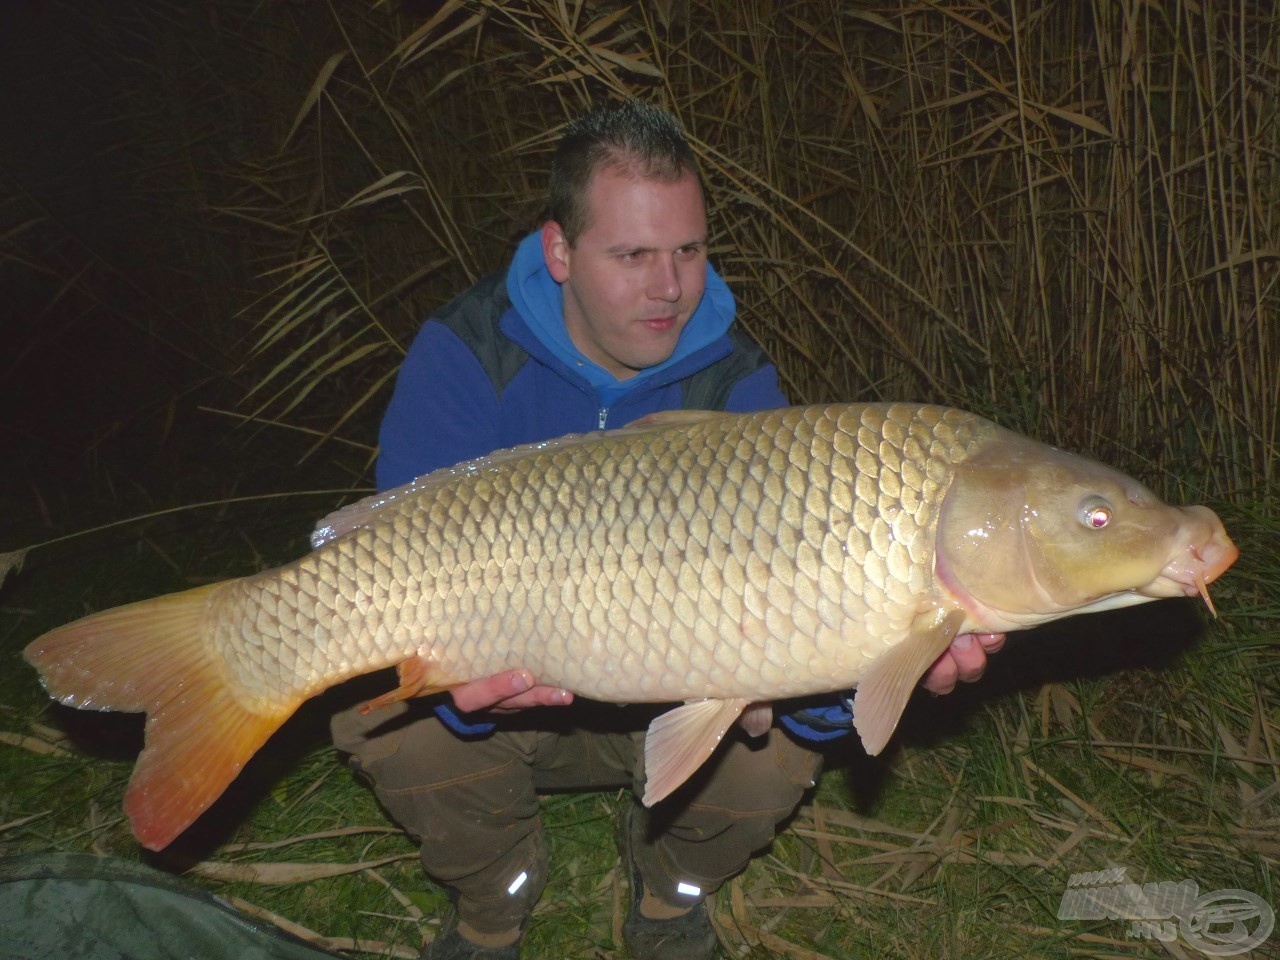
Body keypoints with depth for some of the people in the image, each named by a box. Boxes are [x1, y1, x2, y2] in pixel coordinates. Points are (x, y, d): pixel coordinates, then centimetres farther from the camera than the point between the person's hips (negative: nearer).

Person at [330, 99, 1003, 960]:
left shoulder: (735, 382, -13)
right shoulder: (466, 357, -17)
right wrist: (464, 672, -47)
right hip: (511, 702, 0)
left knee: (776, 748, -28)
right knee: (380, 709, -29)